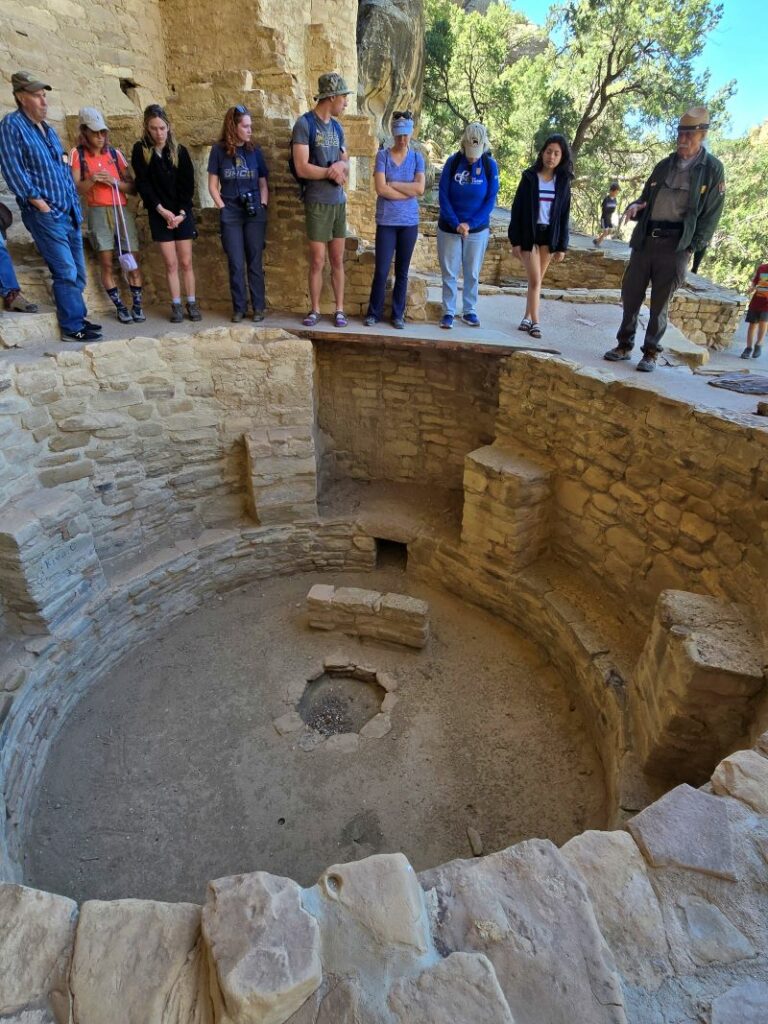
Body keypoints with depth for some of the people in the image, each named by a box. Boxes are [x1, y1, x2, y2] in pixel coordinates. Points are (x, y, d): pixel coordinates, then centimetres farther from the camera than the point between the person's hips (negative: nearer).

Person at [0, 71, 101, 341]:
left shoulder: (47, 129, 20)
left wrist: (75, 203, 13)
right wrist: (37, 201, -16)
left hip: (69, 211, 8)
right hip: (44, 214, -8)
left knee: (77, 271, 9)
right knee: (66, 271, -12)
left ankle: (77, 317, 19)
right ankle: (72, 326, -7)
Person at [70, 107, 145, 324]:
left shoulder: (115, 153, 10)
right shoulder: (77, 154, 4)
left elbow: (132, 188, 7)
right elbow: (75, 189, -3)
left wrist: (113, 181, -11)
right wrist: (91, 180, -20)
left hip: (122, 211, 2)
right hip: (97, 213, -2)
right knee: (106, 263, -5)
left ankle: (137, 304, 5)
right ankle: (119, 306, 2)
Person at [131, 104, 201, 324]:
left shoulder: (179, 150, 3)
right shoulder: (140, 150, 0)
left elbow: (188, 184, 1)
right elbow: (143, 184, -3)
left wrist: (181, 213, -8)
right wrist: (161, 210, -14)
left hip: (182, 213, 1)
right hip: (159, 214, -1)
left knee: (186, 262, 1)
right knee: (171, 264, -2)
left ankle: (192, 303, 10)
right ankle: (176, 306, 5)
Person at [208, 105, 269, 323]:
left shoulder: (254, 151, 8)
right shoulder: (219, 150, 2)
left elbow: (263, 184, 11)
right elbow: (212, 185, 3)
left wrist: (263, 206, -1)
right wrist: (223, 208, -5)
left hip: (255, 213, 1)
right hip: (230, 214, -1)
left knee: (255, 262, 2)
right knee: (236, 264, -1)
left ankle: (258, 307, 9)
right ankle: (239, 307, 8)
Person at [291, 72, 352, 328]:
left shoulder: (337, 127, 14)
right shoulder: (304, 124, -7)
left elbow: (347, 165, 16)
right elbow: (302, 169, -14)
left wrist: (340, 165, -7)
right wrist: (331, 172, -6)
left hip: (339, 202, 6)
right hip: (317, 203, -6)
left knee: (337, 260, 6)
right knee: (317, 261, -2)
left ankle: (339, 310, 11)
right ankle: (315, 310, 8)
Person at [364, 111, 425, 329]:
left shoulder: (417, 158, 6)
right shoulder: (383, 155, 0)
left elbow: (420, 188, -7)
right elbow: (380, 189, -11)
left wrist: (393, 184, -9)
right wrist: (408, 191, -7)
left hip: (409, 221, 2)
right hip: (386, 221, -2)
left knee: (402, 271, 6)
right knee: (381, 270, -4)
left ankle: (398, 314, 14)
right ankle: (374, 313, 9)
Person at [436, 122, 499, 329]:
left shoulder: (490, 165, -4)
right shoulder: (452, 162, -5)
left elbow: (491, 199, -5)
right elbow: (443, 195, -7)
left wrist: (470, 224, -16)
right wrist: (456, 224, -17)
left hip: (478, 229, 1)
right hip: (449, 227, 0)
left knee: (472, 273, 7)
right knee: (449, 272, 1)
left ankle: (469, 311, 18)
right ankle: (448, 312, 9)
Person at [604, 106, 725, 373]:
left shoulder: (712, 169, 2)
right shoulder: (664, 165, 13)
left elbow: (711, 214, 0)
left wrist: (692, 248, -9)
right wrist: (635, 206, 0)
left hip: (676, 245, -4)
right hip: (645, 239, 4)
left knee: (660, 303, -1)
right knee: (630, 295, 4)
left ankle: (651, 353, 7)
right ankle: (624, 344, 16)